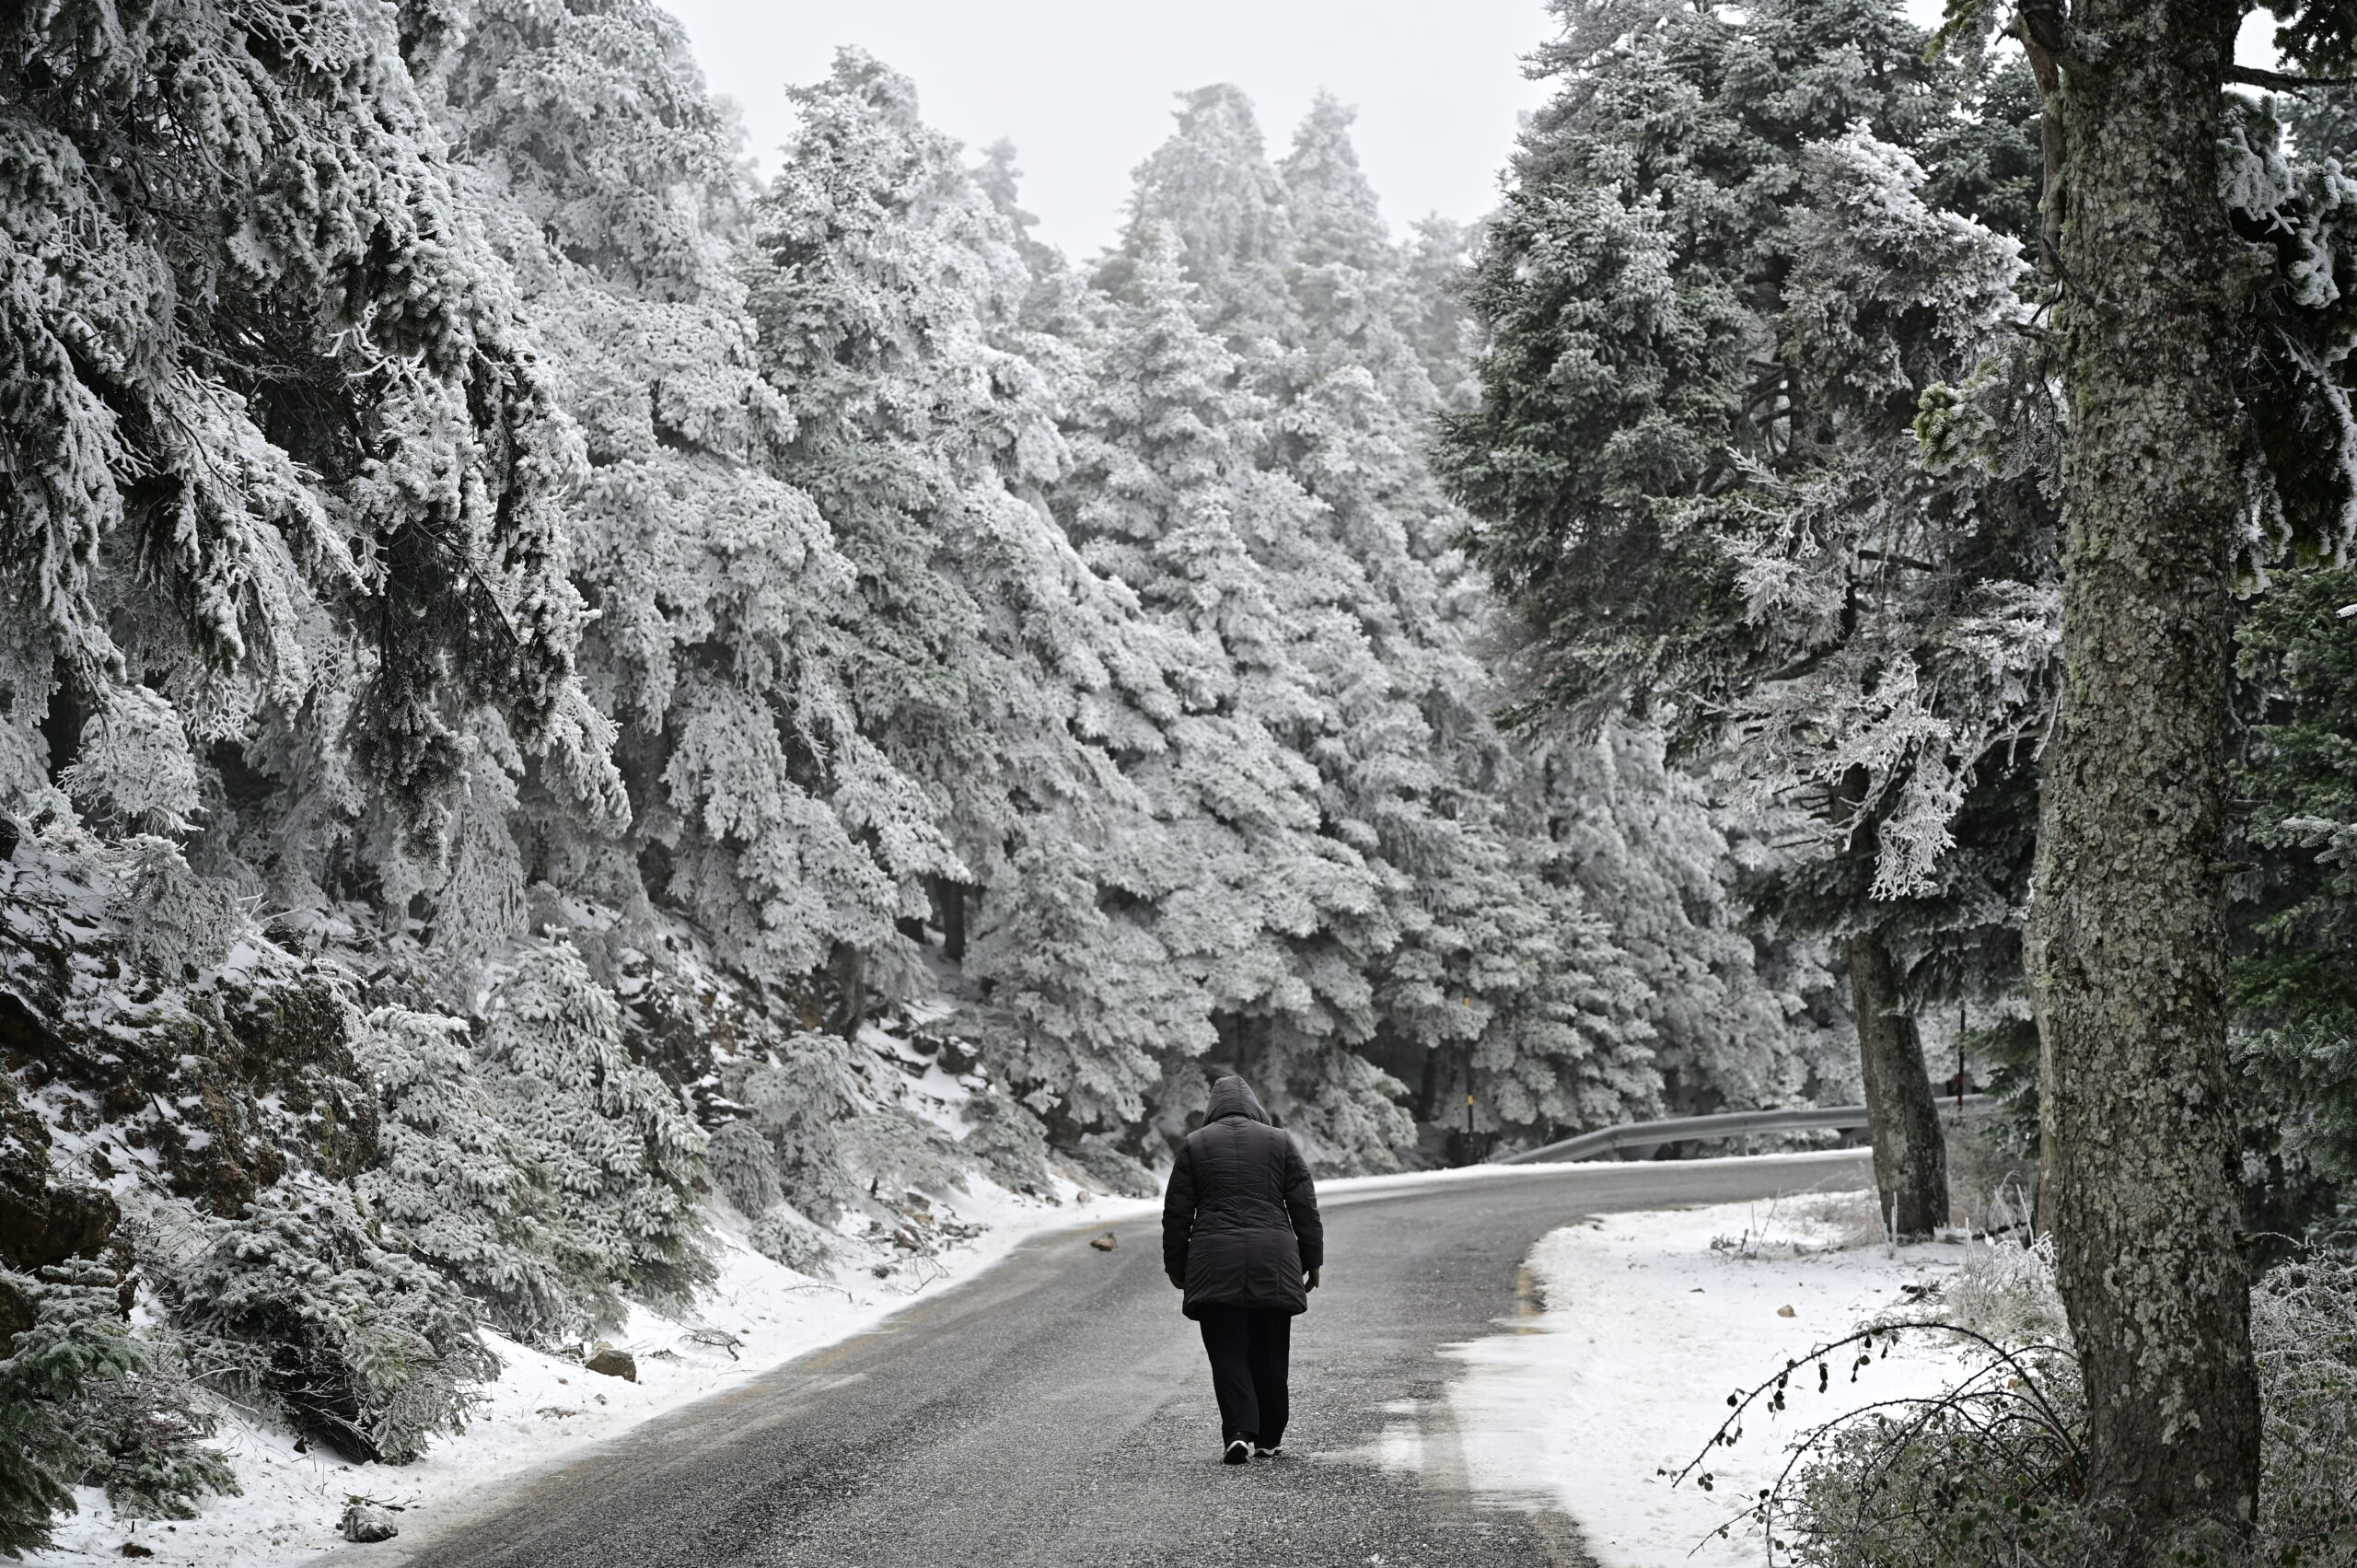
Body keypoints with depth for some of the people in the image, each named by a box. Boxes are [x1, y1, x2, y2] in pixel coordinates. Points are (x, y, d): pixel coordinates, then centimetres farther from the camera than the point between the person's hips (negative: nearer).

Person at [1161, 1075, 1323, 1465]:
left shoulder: (1194, 1145, 6)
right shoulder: (1280, 1142, 8)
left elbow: (1177, 1213, 5)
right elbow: (1304, 1207, 7)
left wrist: (1175, 1266, 14)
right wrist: (1312, 1260, 14)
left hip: (1215, 1264, -1)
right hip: (1273, 1264, 1)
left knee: (1228, 1353, 0)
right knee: (1269, 1353, 10)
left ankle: (1239, 1432, -15)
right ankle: (1268, 1439, 17)